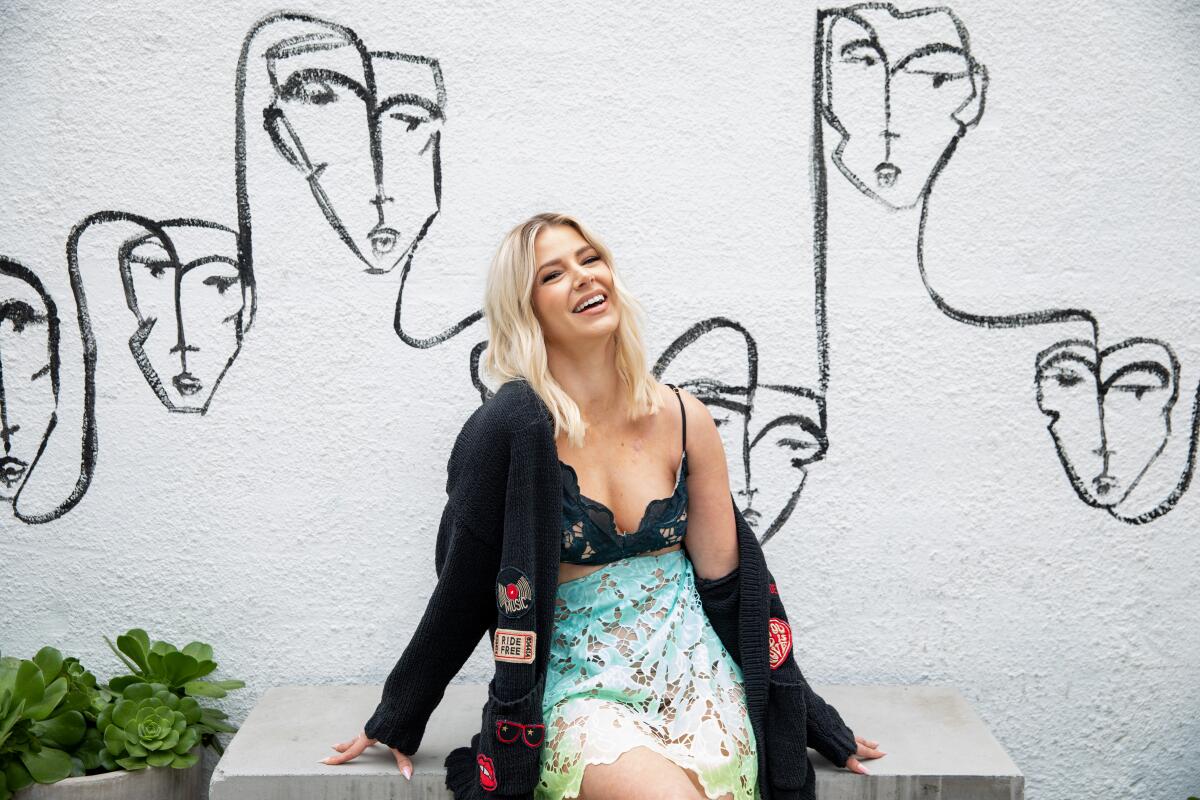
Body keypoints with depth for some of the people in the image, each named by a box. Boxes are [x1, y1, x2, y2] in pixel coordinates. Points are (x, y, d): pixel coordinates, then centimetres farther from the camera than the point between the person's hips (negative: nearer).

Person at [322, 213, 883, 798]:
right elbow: (462, 590, -2)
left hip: (695, 676, 3)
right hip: (580, 690, -3)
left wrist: (811, 720, 13)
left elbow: (727, 577, 7)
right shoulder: (509, 432, -12)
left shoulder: (683, 418, 0)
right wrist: (396, 721, 8)